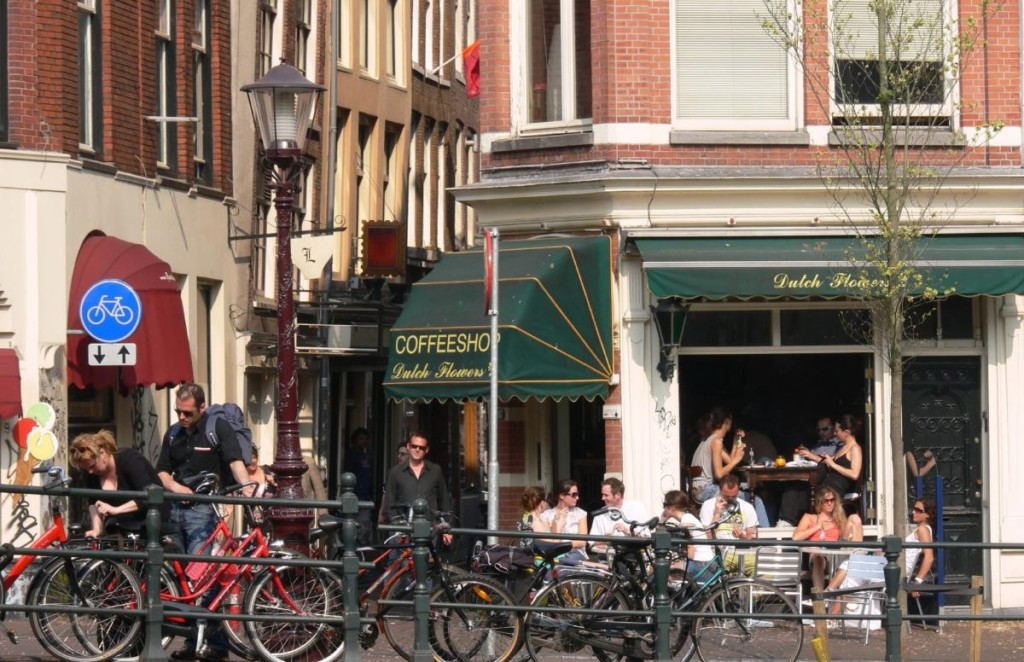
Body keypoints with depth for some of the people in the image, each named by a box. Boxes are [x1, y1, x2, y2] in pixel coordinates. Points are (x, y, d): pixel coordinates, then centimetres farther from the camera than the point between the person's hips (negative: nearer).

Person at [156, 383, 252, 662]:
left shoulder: (218, 428, -3)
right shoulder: (174, 434, 16)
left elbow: (235, 460, -16)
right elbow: (162, 471, 17)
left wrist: (246, 486, -34)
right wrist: (176, 487, -5)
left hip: (204, 510, -7)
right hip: (176, 509, 7)